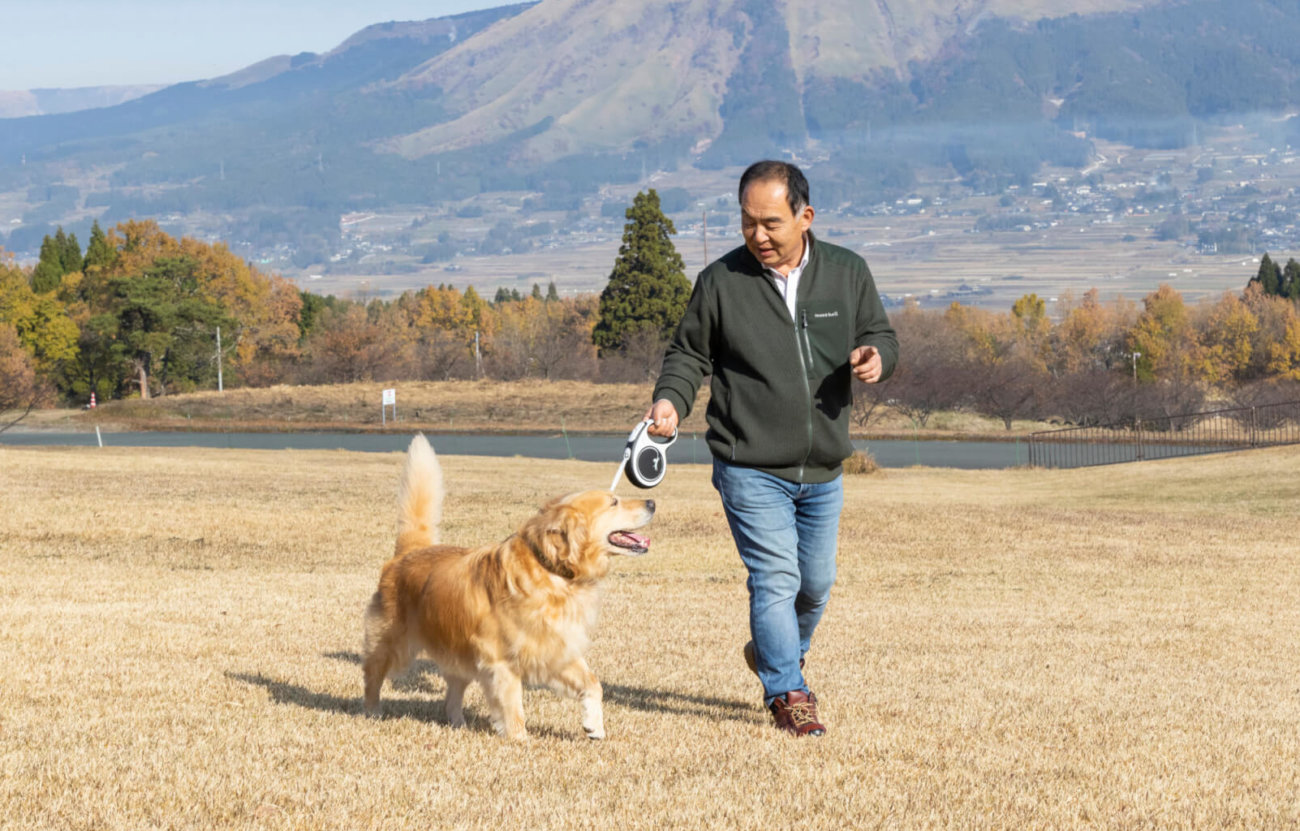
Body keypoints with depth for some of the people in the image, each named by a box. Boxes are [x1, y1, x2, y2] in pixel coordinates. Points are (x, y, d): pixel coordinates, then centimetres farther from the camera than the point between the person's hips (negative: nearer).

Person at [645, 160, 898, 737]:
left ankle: (776, 655, 41)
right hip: (750, 468, -4)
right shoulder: (721, 282, -5)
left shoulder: (847, 273, 1)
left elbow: (880, 335, 11)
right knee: (775, 577, -12)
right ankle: (788, 695, -4)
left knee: (816, 582, 15)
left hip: (822, 471, 4)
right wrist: (670, 399, -15)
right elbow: (688, 352, 4)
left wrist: (876, 357, -13)